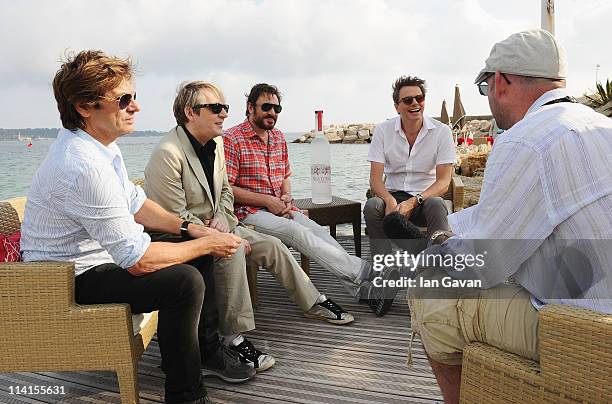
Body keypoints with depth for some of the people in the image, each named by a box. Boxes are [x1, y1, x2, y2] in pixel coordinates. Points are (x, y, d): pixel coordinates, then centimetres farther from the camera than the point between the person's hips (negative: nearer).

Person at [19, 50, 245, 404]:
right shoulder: (85, 167, -31)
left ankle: (206, 342, 28)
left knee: (195, 256, 10)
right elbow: (139, 261, -30)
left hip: (97, 253, 10)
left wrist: (191, 228, -2)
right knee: (185, 281, -26)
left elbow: (135, 204, 11)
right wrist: (207, 244, -18)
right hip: (73, 280, -10)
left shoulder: (98, 143, 1)